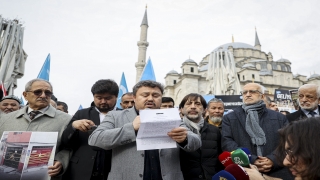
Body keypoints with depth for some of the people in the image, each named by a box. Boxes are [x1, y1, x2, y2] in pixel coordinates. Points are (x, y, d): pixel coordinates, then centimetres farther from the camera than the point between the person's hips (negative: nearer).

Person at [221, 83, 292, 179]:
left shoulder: (279, 118, 10)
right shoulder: (229, 118, 4)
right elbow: (227, 142, -7)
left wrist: (273, 160, -15)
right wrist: (251, 161, -18)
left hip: (276, 172, 2)